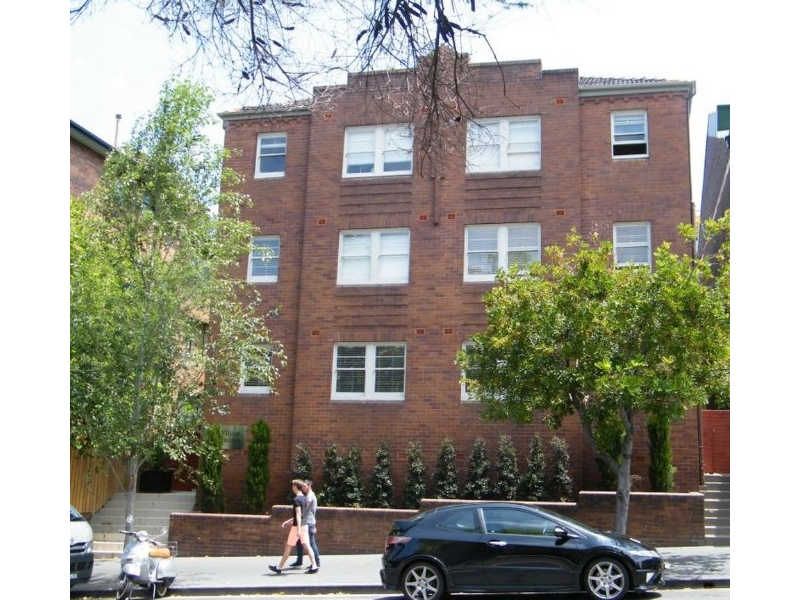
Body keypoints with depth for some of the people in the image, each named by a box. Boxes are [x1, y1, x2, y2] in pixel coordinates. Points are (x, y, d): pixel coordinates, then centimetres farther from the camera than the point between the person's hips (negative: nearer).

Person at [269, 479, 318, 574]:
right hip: (304, 525, 8)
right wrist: (289, 521, 28)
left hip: (298, 526, -8)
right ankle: (314, 566, -3)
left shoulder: (296, 499, -15)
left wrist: (298, 529, -26)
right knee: (306, 545, 5)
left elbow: (298, 515, -22)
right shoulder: (304, 498, 13)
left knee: (288, 547, 2)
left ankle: (279, 568, 13)